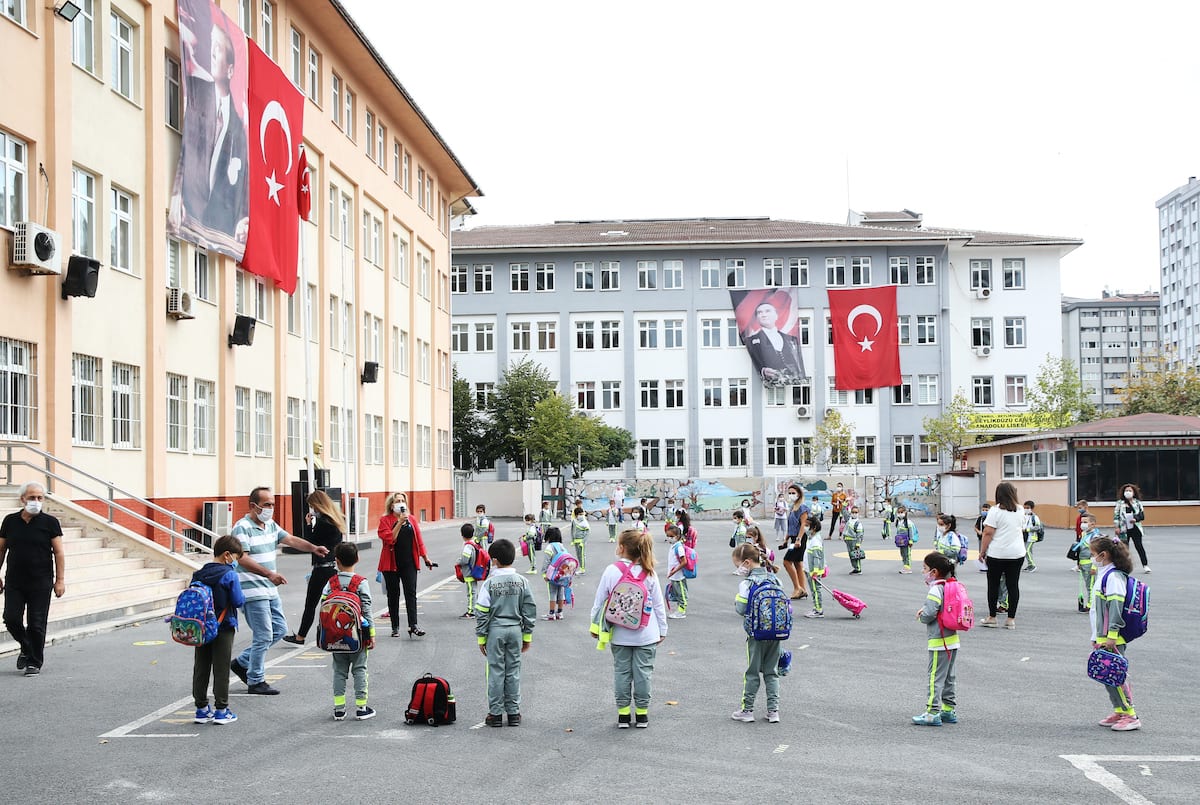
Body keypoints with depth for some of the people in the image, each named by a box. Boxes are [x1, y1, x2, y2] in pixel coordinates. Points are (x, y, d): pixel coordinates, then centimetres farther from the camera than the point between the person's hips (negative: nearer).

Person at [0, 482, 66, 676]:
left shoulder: (50, 522, -2)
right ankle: (26, 648, 26)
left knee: (36, 624, 0)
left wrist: (60, 580, -7)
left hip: (41, 583, -2)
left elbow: (58, 552, -2)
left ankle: (34, 662, 12)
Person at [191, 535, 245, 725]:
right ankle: (221, 710, 4)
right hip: (223, 628, -5)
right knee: (221, 670, 1)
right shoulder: (229, 575, -14)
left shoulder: (198, 575, 3)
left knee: (201, 668, 10)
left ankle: (201, 709, 14)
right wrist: (243, 596, 5)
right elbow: (238, 601, -14)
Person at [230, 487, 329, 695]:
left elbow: (291, 539, 9)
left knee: (280, 630, 13)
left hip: (270, 590, 9)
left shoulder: (270, 525, 13)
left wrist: (313, 548, -8)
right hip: (252, 591, -9)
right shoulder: (242, 527, -15)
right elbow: (242, 559, -25)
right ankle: (256, 682, 9)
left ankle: (242, 662, 24)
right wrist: (268, 574, -33)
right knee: (263, 636, -4)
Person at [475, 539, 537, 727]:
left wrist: (481, 637, 0)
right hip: (515, 629, 3)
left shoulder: (490, 582, -10)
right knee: (513, 672, 9)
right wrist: (527, 635, 10)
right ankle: (514, 713, 13)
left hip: (495, 630, -3)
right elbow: (530, 609, 2)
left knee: (496, 671, 4)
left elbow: (482, 611, -8)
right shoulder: (522, 581, -1)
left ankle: (495, 713, 7)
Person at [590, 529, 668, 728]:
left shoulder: (611, 571, -8)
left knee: (621, 671, 10)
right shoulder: (648, 573, -5)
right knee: (643, 672, 8)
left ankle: (623, 714, 14)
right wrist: (662, 630, 11)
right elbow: (658, 604, 1)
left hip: (620, 634, 0)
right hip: (646, 635, 0)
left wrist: (595, 626, 10)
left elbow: (600, 601, -2)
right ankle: (642, 714, 13)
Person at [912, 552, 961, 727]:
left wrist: (922, 615, -1)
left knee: (936, 678, -6)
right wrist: (925, 611, 5)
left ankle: (933, 713, -5)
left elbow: (928, 615, -23)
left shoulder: (936, 589, -18)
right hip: (952, 639, 9)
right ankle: (949, 710, 22)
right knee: (948, 677, 16)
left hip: (939, 642, -9)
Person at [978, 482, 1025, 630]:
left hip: (997, 553, -4)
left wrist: (982, 551, -5)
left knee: (993, 585, 7)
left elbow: (988, 533, -13)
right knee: (1013, 585, 6)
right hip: (1017, 553, 4)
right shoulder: (1019, 510, 6)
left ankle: (991, 618, 12)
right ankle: (1011, 619, 6)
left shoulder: (995, 511, -11)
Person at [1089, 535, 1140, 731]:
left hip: (1113, 639, -10)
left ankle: (1130, 715, -3)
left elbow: (1116, 606, -21)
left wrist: (1111, 635, -23)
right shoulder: (1103, 575, 17)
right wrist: (1096, 637, 25)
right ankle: (1119, 712, 19)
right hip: (1103, 637, 10)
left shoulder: (1114, 576, -15)